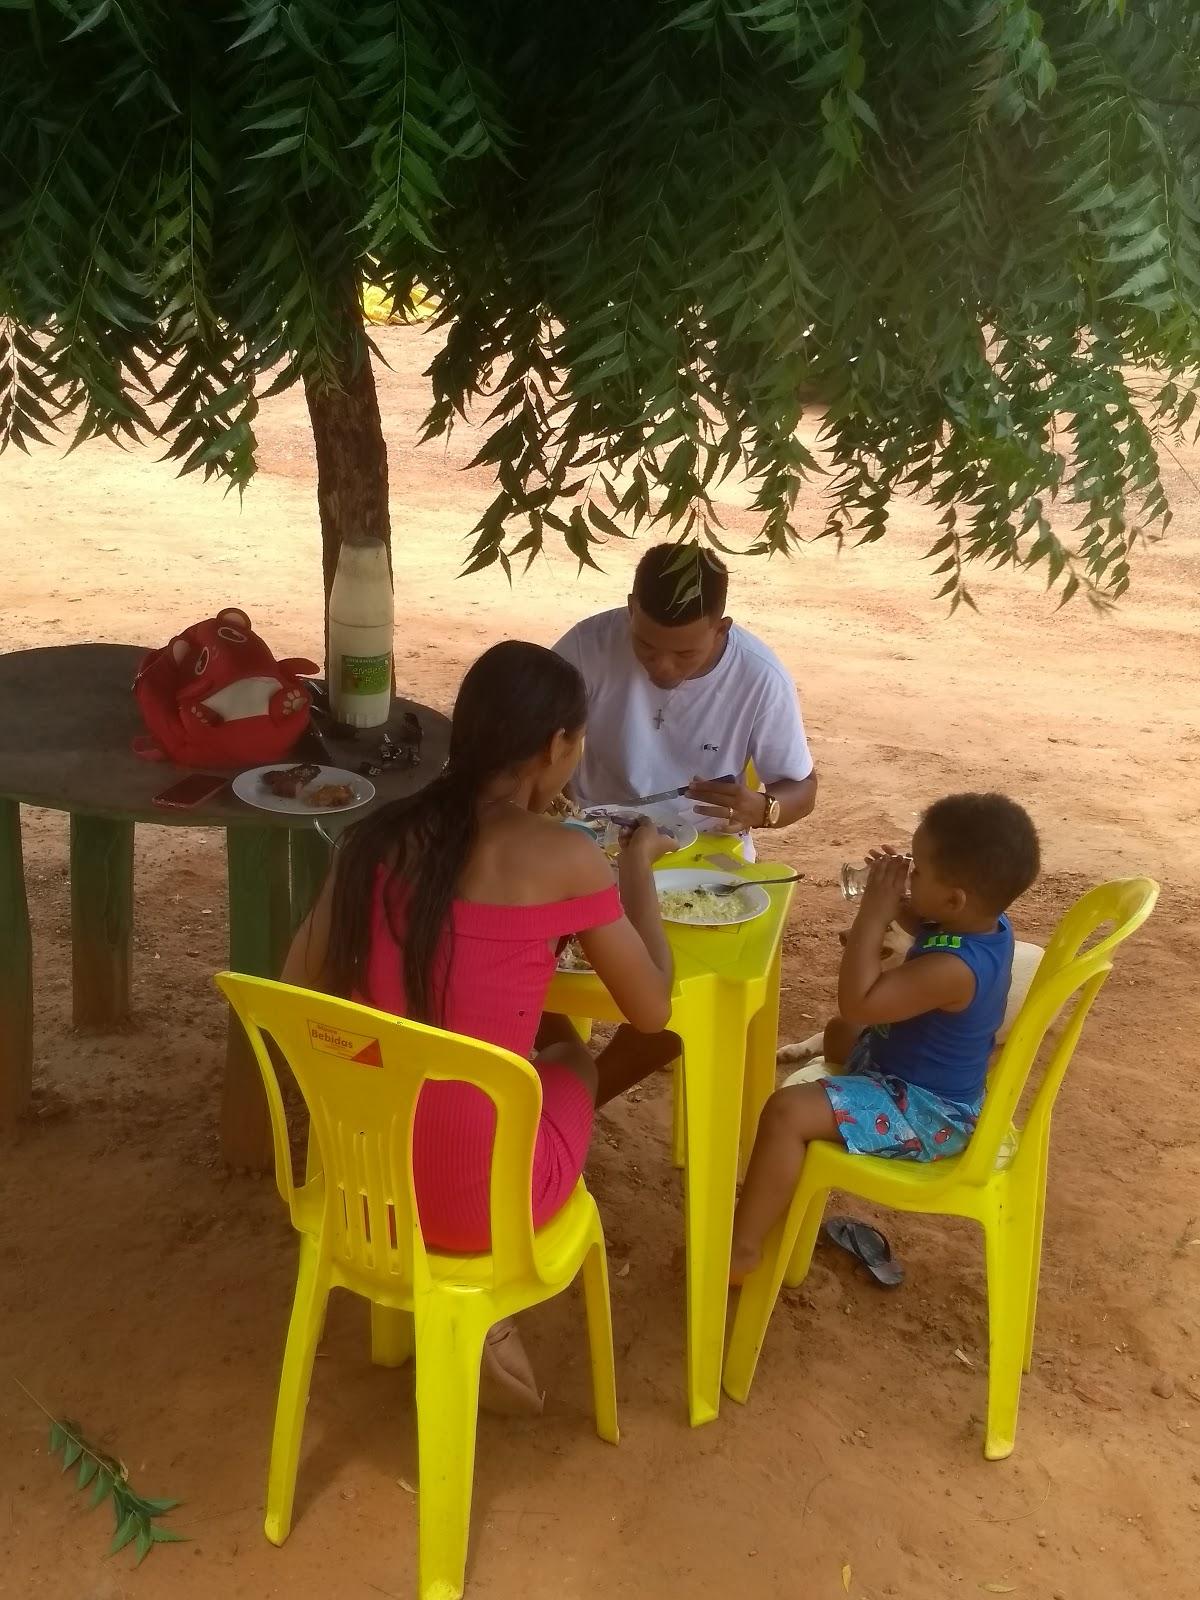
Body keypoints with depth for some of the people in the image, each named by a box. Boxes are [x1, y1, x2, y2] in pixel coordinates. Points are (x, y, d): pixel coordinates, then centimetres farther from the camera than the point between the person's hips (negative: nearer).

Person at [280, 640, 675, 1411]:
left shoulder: (380, 836, 0)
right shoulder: (563, 857, -14)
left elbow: (301, 989, 7)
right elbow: (653, 1008, -1)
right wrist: (638, 866, 12)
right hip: (479, 1199, -4)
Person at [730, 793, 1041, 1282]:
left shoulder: (954, 967, -36)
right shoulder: (991, 925, -7)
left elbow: (857, 1002, -35)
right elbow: (922, 925, 16)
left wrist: (873, 913, -32)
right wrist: (895, 897, -3)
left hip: (926, 1113, -11)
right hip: (930, 1080, 11)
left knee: (787, 1112, -24)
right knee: (840, 1034, 34)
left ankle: (742, 1248, -11)